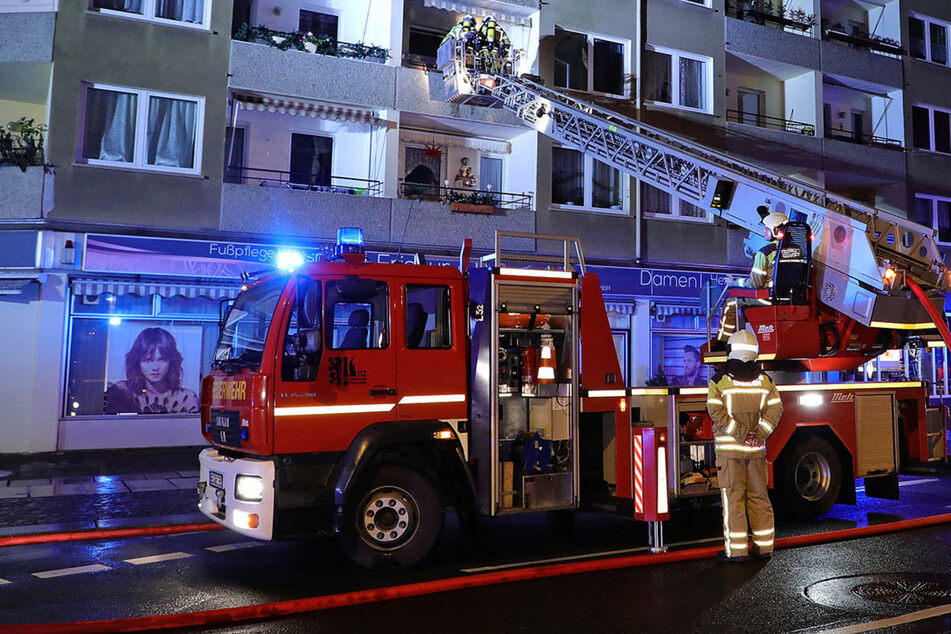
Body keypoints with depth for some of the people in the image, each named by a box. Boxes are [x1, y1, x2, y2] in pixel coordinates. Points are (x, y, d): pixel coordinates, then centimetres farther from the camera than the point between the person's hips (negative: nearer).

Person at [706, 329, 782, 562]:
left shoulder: (719, 380, -6)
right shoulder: (764, 379, 4)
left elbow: (717, 412, -15)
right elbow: (775, 409, -1)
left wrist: (742, 435, -12)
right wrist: (758, 435, -5)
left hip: (729, 447, -3)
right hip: (757, 449, 4)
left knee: (733, 497, 0)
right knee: (759, 496, 12)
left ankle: (736, 550, 2)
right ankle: (764, 546, 17)